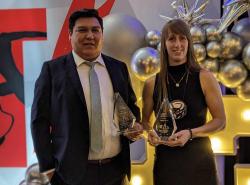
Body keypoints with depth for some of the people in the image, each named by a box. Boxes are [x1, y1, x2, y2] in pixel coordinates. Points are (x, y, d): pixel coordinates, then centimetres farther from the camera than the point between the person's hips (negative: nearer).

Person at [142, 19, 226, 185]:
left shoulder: (204, 78, -5)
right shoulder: (152, 83, 0)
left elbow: (220, 121, -4)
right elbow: (145, 120, 12)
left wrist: (190, 133, -17)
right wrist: (151, 132, -9)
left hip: (198, 159, -1)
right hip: (165, 160, 1)